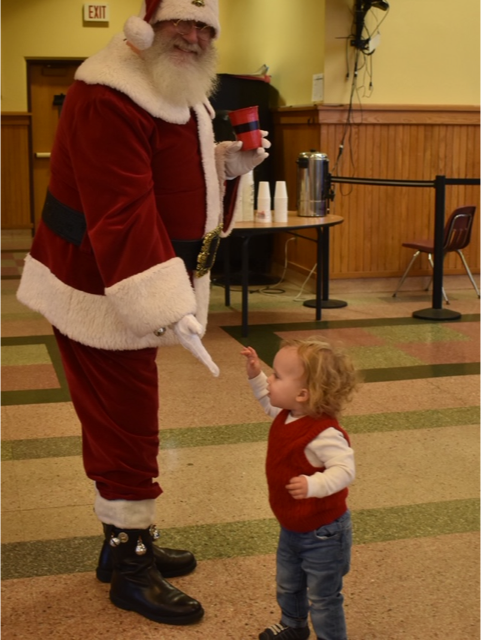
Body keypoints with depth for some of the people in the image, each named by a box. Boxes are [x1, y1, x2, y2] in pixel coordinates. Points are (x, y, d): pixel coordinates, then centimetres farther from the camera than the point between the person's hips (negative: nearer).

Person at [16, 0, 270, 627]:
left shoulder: (182, 95, 11)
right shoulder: (108, 100, -23)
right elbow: (123, 213, -32)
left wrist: (226, 163, -1)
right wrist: (169, 306, -38)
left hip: (134, 288, 10)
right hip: (96, 293, -10)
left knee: (128, 421, 19)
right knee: (123, 425, -2)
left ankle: (128, 539, 35)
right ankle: (130, 571, 14)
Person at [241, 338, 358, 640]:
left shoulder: (324, 434, -34)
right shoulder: (287, 416, -6)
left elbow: (344, 470, -40)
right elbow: (270, 402, 17)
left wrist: (313, 485, -54)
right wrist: (255, 375, 5)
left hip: (322, 533, -9)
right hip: (291, 528, 10)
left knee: (323, 599, 7)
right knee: (288, 586, 30)